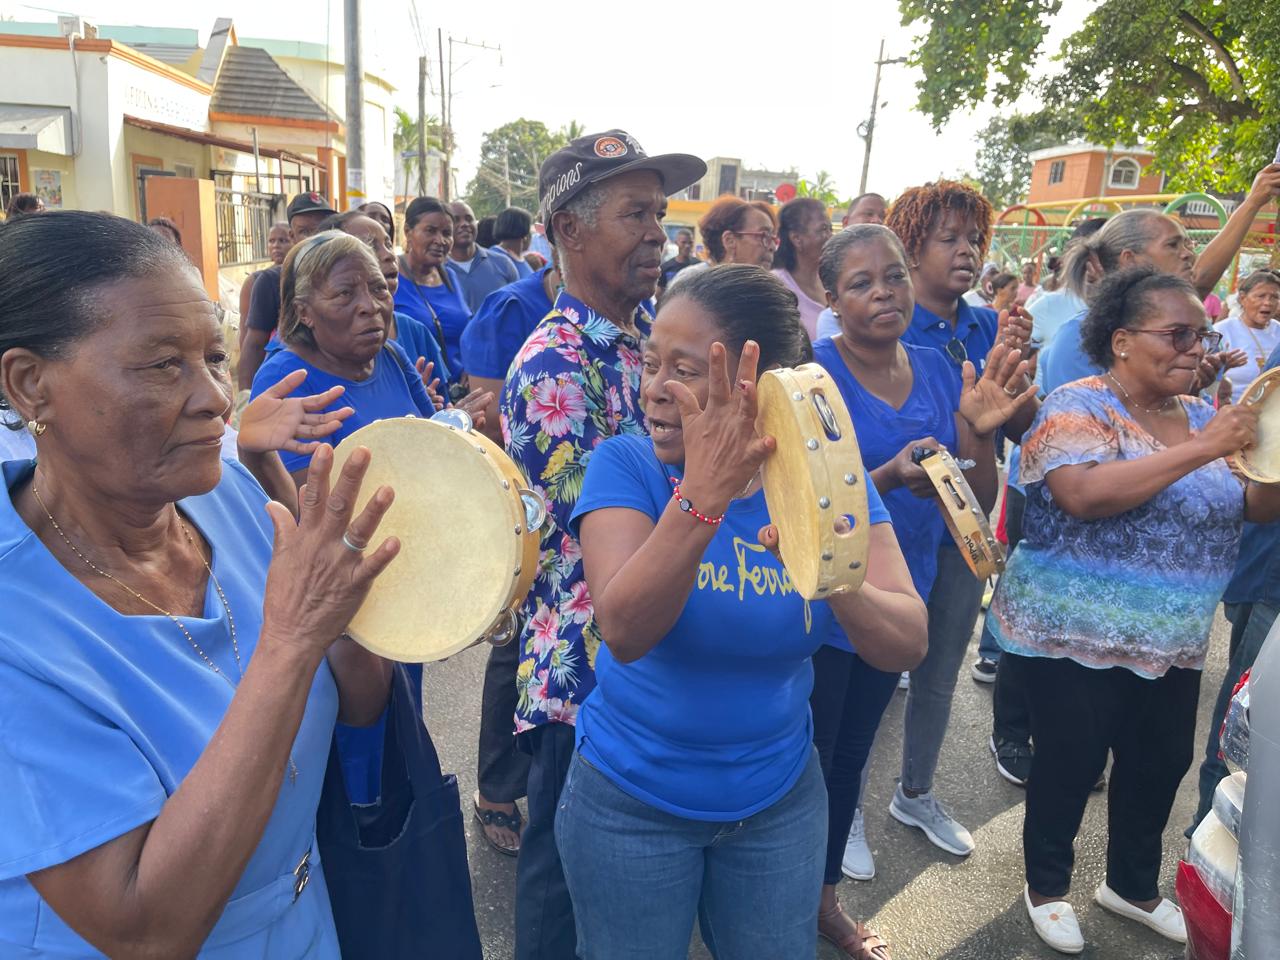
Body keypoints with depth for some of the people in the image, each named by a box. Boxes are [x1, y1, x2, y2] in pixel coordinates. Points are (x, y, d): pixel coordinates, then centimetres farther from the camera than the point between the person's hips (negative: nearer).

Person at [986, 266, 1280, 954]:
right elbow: (1083, 495, -31)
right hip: (1077, 635, -7)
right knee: (1070, 766, 7)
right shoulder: (1079, 406, -14)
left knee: (1162, 762, 18)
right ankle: (1046, 886, 31)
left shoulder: (1201, 414, 8)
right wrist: (1201, 450, -28)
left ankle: (1132, 884, 42)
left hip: (1174, 640, 7)